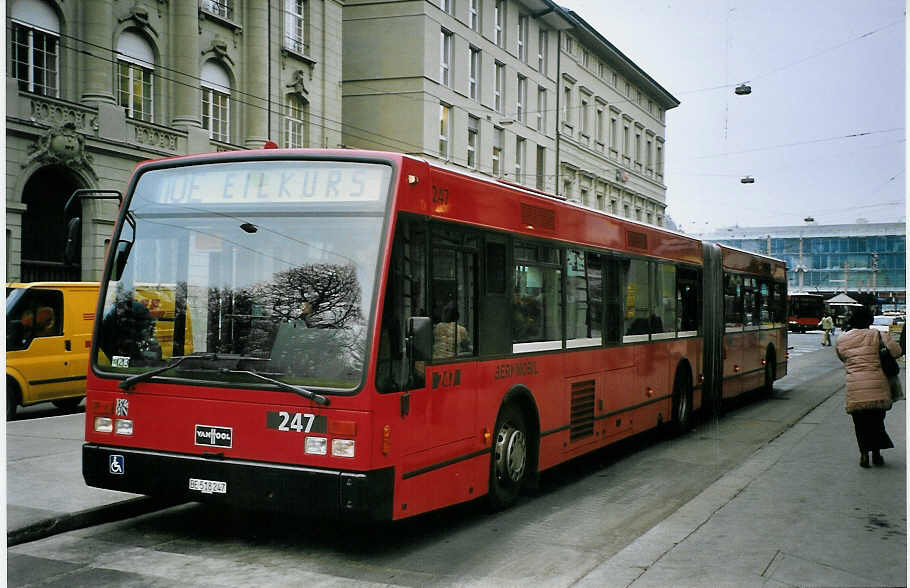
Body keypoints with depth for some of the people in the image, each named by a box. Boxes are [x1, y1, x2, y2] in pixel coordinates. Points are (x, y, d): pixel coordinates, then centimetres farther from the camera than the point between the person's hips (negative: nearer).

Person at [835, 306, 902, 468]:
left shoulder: (841, 340, 7)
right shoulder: (876, 335, -2)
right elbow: (896, 351, -7)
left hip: (854, 387, 1)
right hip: (877, 384, -1)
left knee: (860, 422, 11)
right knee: (876, 419, 14)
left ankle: (864, 454, 6)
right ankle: (876, 454, 19)